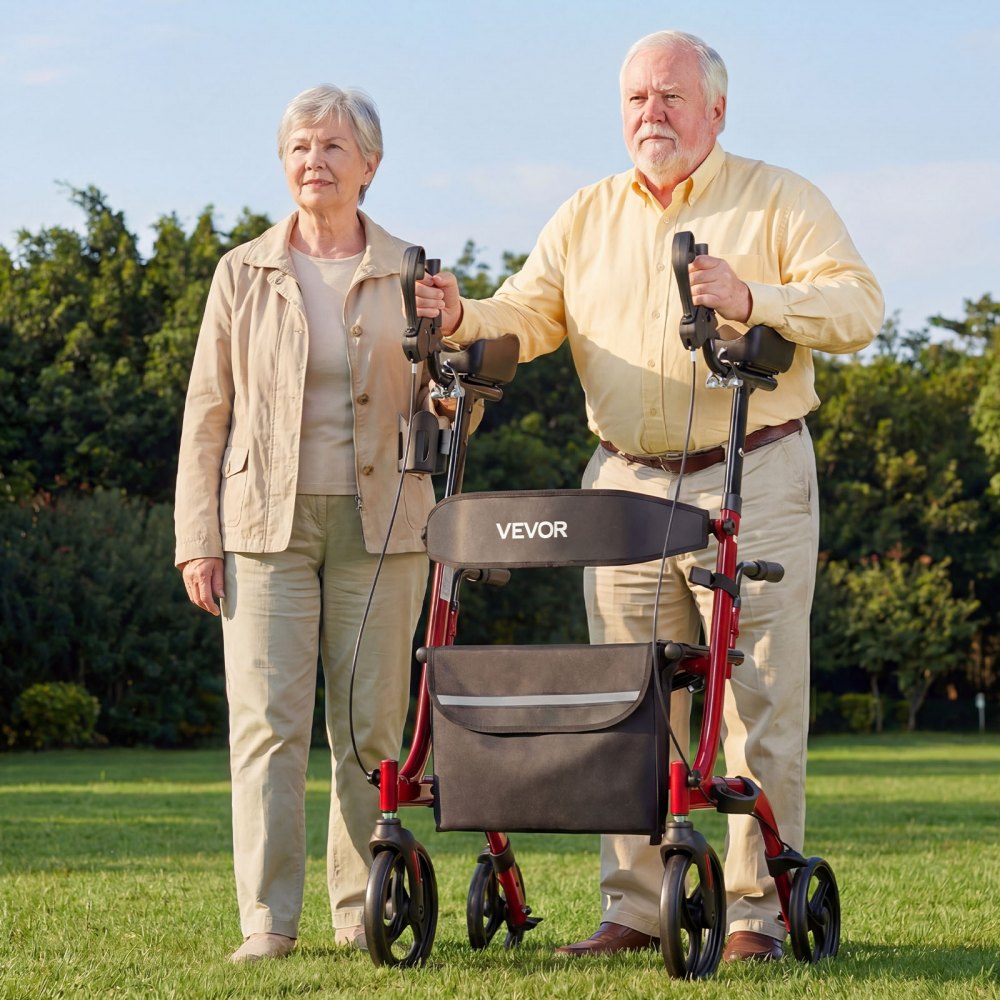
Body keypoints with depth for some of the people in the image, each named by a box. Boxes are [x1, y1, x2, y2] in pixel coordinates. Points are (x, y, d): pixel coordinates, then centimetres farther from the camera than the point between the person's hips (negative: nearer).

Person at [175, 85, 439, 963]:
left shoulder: (407, 274, 9)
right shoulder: (243, 274, 8)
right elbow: (207, 412, 7)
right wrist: (197, 539, 0)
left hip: (378, 520, 1)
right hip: (266, 520, -1)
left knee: (372, 724, 2)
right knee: (268, 720, -7)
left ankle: (365, 913, 10)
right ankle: (268, 920, -4)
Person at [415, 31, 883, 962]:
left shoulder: (780, 201, 2)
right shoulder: (586, 217, 14)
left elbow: (857, 305, -10)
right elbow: (531, 314, 6)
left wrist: (751, 300, -26)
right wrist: (463, 319, -15)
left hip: (752, 479, -4)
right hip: (625, 483, 4)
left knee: (759, 701, -3)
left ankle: (757, 910, 3)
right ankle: (633, 909, 11)